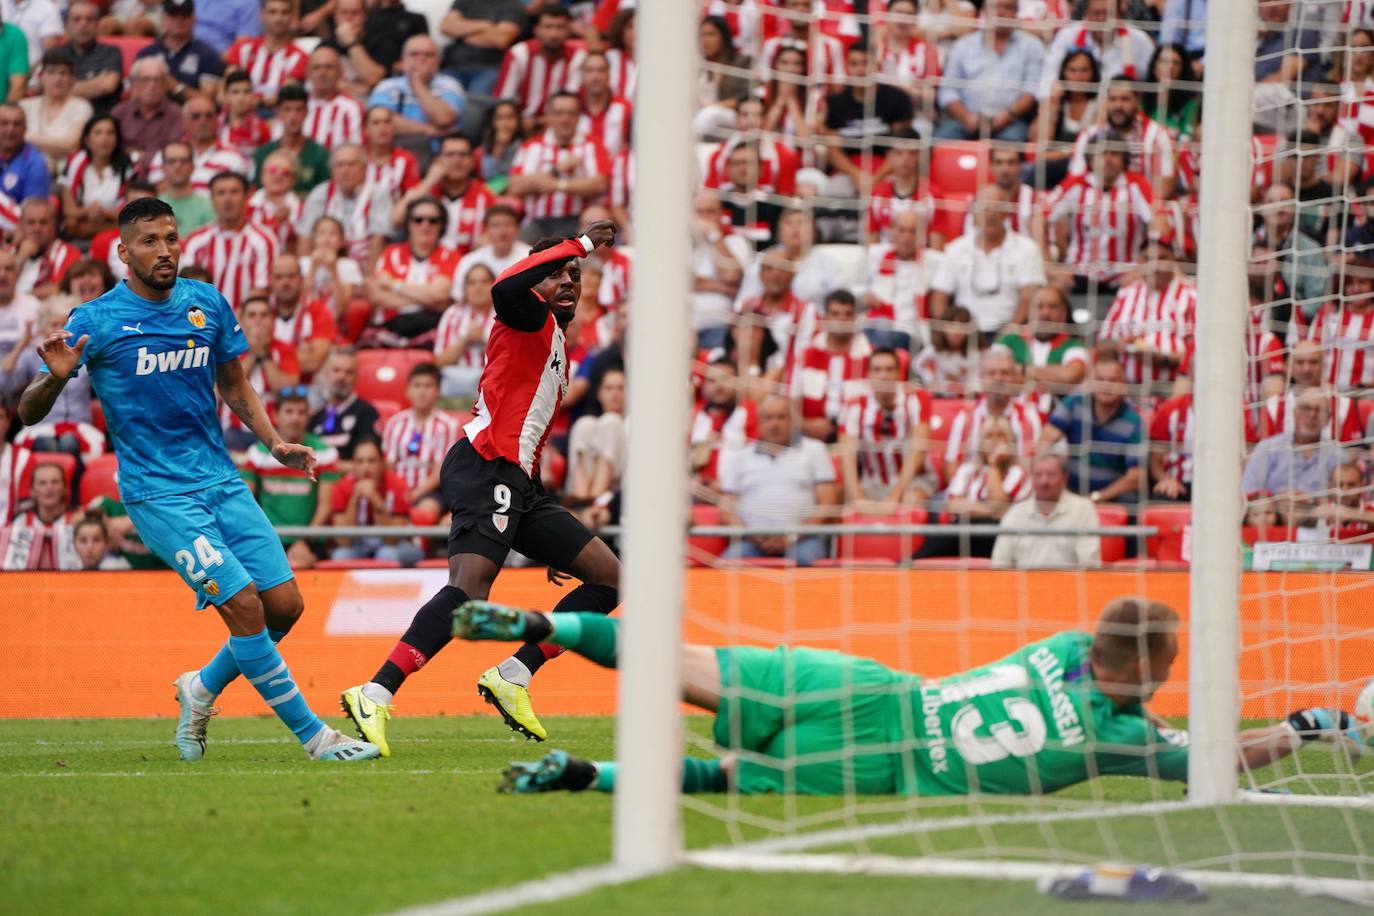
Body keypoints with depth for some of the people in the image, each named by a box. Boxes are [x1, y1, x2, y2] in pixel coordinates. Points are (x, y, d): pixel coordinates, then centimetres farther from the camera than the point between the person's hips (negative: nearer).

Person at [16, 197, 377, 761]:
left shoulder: (208, 305, 5)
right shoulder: (95, 321, -9)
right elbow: (28, 413, -9)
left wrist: (275, 443, 7)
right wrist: (57, 378, -31)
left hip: (220, 478, 6)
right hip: (157, 494, -5)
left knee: (284, 604, -2)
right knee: (244, 602, -17)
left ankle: (203, 690, 24)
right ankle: (312, 735, -8)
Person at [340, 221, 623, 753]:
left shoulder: (558, 352, 29)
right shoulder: (531, 319, 3)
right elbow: (505, 290, -25)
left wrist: (553, 543, 30)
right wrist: (580, 244, -16)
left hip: (517, 481, 10)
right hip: (484, 468, -10)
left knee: (608, 578, 6)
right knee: (470, 588, -28)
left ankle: (513, 676, 2)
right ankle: (375, 697, -35)